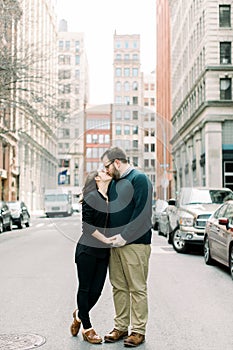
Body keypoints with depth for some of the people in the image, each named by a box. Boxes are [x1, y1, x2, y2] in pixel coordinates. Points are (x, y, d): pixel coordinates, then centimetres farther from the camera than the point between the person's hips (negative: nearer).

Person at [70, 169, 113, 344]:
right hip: (87, 250, -6)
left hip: (103, 252, 6)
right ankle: (87, 328, 18)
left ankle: (79, 314, 33)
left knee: (96, 290, 6)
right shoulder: (91, 197, -9)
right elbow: (87, 225, -14)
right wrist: (106, 240, -14)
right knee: (85, 289, 5)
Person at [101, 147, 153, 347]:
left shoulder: (139, 179, -9)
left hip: (134, 244, -8)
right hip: (115, 243, 8)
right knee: (118, 287, 12)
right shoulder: (114, 182, 18)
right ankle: (121, 327, 21)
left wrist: (125, 236, -19)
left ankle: (138, 330, 8)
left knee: (137, 288, 0)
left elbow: (143, 212, -17)